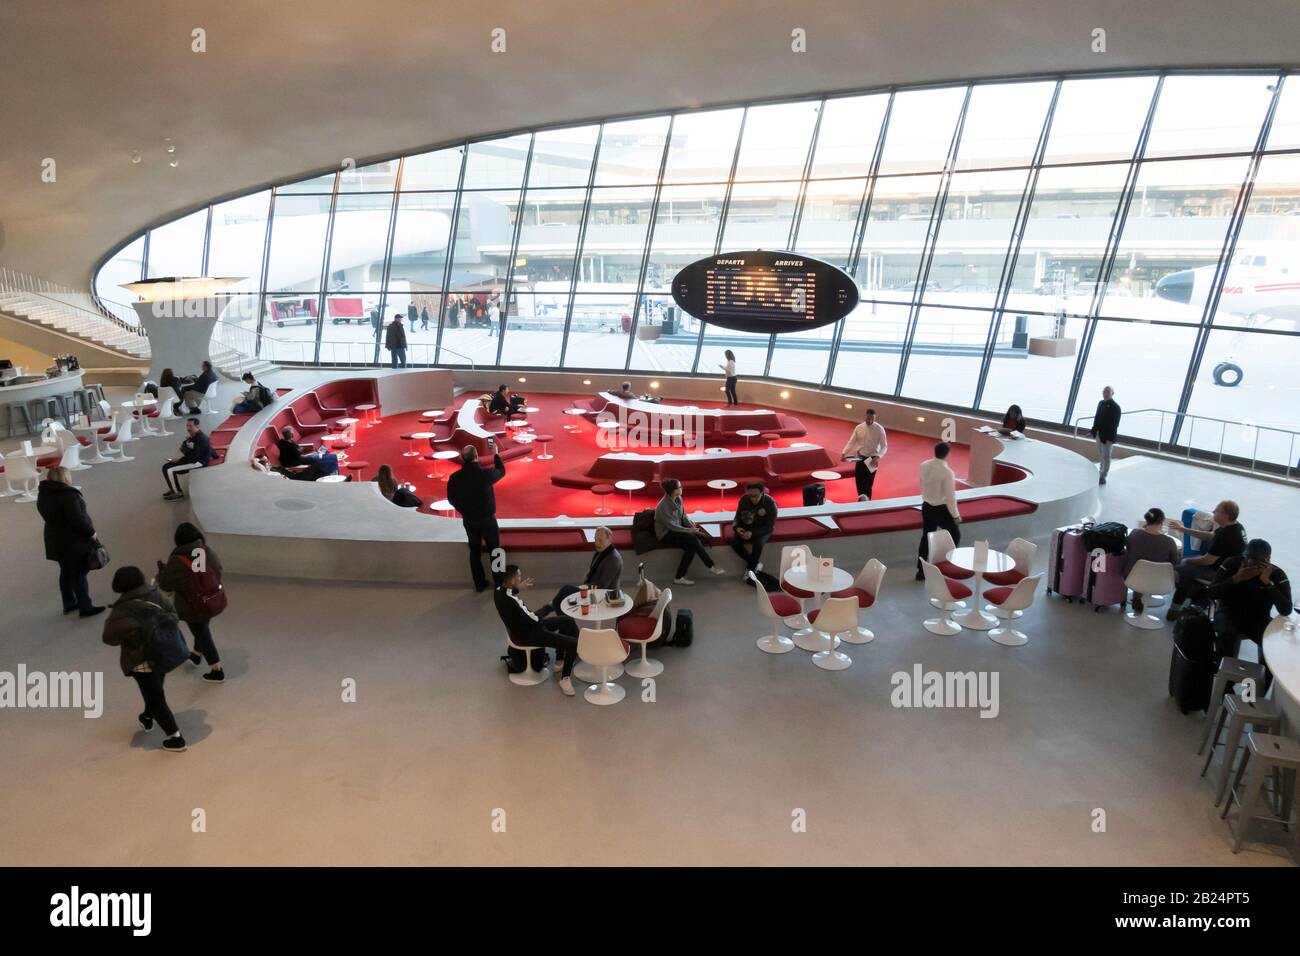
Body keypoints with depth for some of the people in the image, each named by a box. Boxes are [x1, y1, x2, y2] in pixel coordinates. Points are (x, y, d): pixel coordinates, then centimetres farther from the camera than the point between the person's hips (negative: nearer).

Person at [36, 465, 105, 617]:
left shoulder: (44, 494, 5)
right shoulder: (67, 495, -24)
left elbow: (50, 517, 13)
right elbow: (78, 519, -26)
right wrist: (91, 532, -12)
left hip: (56, 541, 8)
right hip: (74, 541, -8)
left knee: (66, 572, 20)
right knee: (79, 574, 0)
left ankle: (69, 603, 31)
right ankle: (85, 607, 7)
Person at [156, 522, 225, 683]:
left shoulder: (177, 561, -23)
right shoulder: (208, 552, -10)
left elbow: (165, 584, -11)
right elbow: (218, 569, 4)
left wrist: (161, 570, 8)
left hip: (191, 606, -5)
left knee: (202, 635, 9)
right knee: (203, 628, 28)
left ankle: (217, 671, 14)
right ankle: (196, 655, 54)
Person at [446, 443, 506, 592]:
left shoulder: (454, 478, -13)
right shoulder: (485, 474, -21)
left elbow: (452, 499, 1)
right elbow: (501, 471, 1)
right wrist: (495, 454, 16)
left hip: (469, 520, 3)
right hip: (487, 519, -2)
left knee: (475, 552, 17)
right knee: (494, 551, 12)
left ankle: (479, 584, 24)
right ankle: (499, 584, 19)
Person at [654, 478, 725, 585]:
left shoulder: (678, 499, 1)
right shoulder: (663, 506, -22)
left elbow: (683, 517, 8)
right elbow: (671, 526, -22)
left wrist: (692, 526, -9)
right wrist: (689, 530, -24)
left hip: (677, 530, 8)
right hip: (666, 535, -8)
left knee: (691, 546, -18)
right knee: (692, 538, -25)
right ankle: (711, 566, -14)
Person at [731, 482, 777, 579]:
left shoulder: (770, 503, -22)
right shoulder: (743, 500, -12)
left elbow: (769, 527, -20)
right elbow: (738, 517, -1)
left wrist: (753, 533, -35)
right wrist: (737, 527, -25)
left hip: (763, 530, -3)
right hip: (746, 528, 4)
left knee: (758, 543, -36)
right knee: (734, 542, -24)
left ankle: (750, 568, -16)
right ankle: (755, 563, -7)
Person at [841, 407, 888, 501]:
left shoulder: (879, 429, -14)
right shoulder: (859, 428, -5)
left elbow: (884, 446, -12)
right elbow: (851, 442, -1)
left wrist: (878, 457, -28)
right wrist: (844, 453, -17)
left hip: (872, 459, -3)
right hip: (860, 457, 3)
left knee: (868, 482, 1)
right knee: (858, 479, 8)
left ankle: (867, 501, 13)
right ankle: (862, 497, 31)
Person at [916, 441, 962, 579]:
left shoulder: (923, 465, -5)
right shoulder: (947, 472, -23)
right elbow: (950, 496, -19)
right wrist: (955, 515, -9)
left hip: (926, 507, 6)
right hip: (941, 509, -6)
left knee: (926, 537, 16)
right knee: (955, 535, 16)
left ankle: (920, 571, 18)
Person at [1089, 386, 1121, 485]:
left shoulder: (1115, 407, -16)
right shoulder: (1101, 403, 8)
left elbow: (1115, 424, -18)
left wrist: (1111, 438, -22)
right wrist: (1093, 430, 11)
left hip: (1107, 436, -7)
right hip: (1099, 433, 7)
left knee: (1106, 456, 2)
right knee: (1101, 454, 20)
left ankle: (1103, 476, 10)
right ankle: (1101, 471, 34)